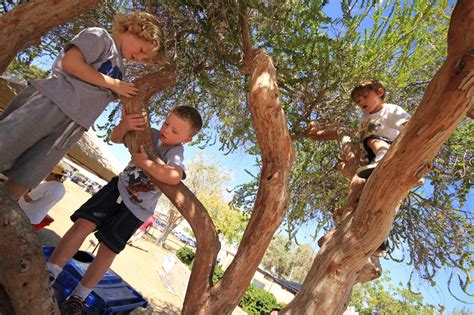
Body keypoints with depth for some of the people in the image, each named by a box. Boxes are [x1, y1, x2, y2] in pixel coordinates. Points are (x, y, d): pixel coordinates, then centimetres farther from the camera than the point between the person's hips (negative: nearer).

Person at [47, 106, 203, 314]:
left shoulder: (176, 155, -27)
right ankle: (48, 276, 6)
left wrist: (143, 161, -39)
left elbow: (174, 177, -51)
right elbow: (115, 138, -9)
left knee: (108, 250, 2)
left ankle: (78, 297, 21)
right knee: (83, 224, -8)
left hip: (136, 209, -4)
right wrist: (124, 126, -31)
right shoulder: (152, 135, -10)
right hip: (118, 187, 4)